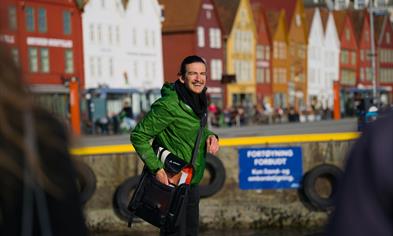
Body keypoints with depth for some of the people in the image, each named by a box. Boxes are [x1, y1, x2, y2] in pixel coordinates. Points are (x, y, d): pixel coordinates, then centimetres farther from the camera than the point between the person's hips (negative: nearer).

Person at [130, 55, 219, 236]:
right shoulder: (169, 105, -21)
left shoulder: (198, 101, 5)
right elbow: (139, 136, -19)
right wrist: (156, 168, -23)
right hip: (170, 182, -9)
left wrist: (210, 136, 0)